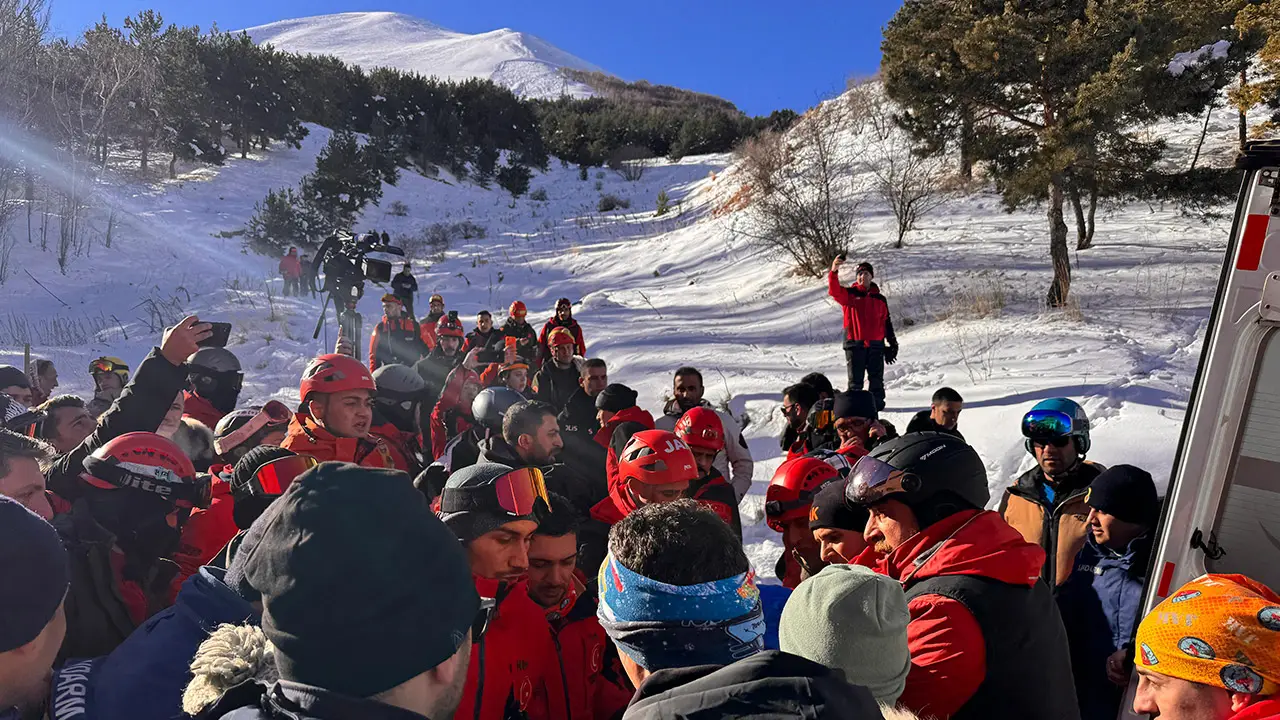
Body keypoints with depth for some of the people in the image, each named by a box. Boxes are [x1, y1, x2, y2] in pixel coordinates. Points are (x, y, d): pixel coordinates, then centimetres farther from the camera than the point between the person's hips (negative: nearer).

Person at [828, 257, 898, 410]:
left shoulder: (880, 299, 12)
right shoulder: (849, 294, 3)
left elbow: (886, 322, 15)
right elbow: (834, 291, -18)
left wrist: (892, 343, 12)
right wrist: (834, 272, -35)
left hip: (876, 345, 3)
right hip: (854, 344, -3)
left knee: (876, 378, 8)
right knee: (855, 379, 1)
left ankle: (877, 403, 18)